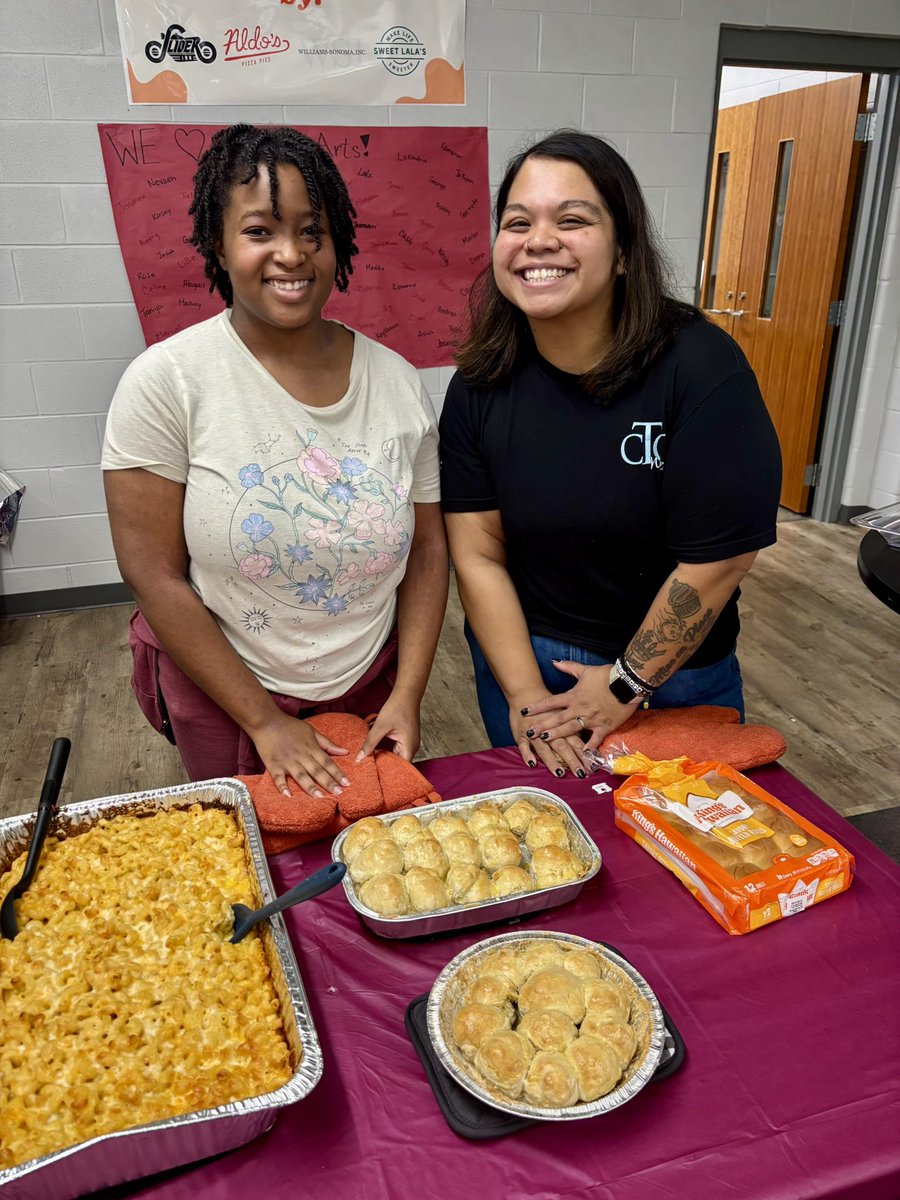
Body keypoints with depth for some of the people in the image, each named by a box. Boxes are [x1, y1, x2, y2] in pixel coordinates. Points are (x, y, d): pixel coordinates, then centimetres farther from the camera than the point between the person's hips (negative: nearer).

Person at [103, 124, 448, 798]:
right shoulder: (166, 381, -16)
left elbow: (429, 547, -1)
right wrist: (264, 719, -14)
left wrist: (408, 696, -8)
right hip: (222, 698, -2)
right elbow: (155, 576, -16)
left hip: (371, 687, 3)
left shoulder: (397, 381, -6)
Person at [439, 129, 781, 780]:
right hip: (520, 658, 3)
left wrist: (626, 686, -13)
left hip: (673, 672, -2)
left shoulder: (701, 369, -22)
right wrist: (525, 694, -15)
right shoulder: (480, 385, -11)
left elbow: (717, 560, -21)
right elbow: (479, 556, -11)